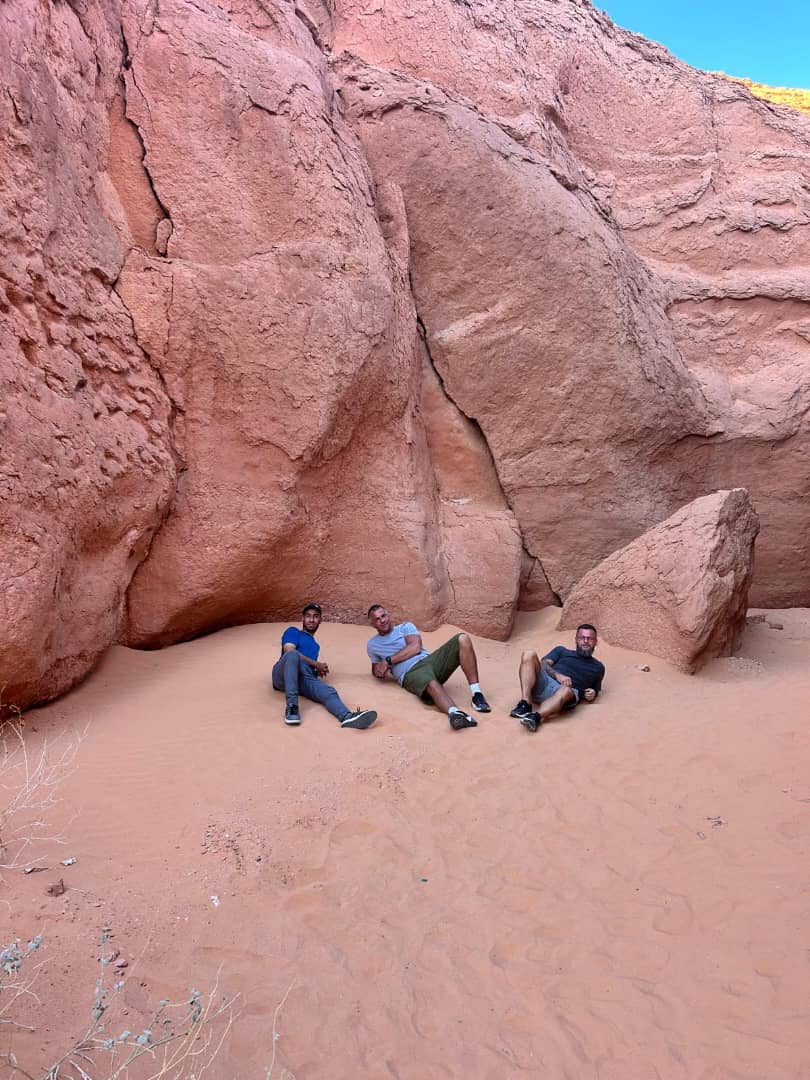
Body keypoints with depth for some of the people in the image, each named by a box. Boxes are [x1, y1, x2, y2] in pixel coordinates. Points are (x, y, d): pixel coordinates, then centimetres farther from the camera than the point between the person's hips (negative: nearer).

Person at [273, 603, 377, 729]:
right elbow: (289, 651, -2)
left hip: (304, 678, 4)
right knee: (293, 654, -39)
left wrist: (319, 670, 3)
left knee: (329, 691, -30)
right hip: (283, 675, -4)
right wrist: (317, 664, 0)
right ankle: (291, 706, -44)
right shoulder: (293, 631, 18)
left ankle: (348, 717, -63)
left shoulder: (315, 645, 37)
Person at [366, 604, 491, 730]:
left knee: (463, 639, -23)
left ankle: (476, 694, -30)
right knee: (433, 685, -41)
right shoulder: (372, 645, 24)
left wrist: (388, 660, -2)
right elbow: (376, 669, 32)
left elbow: (415, 647, 2)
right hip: (411, 673, -3)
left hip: (430, 660, 3)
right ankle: (454, 713, -72)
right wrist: (383, 671, 6)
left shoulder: (405, 627, 21)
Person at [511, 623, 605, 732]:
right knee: (529, 654, -25)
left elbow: (593, 693, 31)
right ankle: (525, 704, -36)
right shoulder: (561, 650, 27)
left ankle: (536, 717, -65)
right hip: (544, 682, 2)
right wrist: (557, 675, -10)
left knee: (566, 691, -40)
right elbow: (543, 664, 11)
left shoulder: (598, 667, 29)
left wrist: (592, 695, 6)